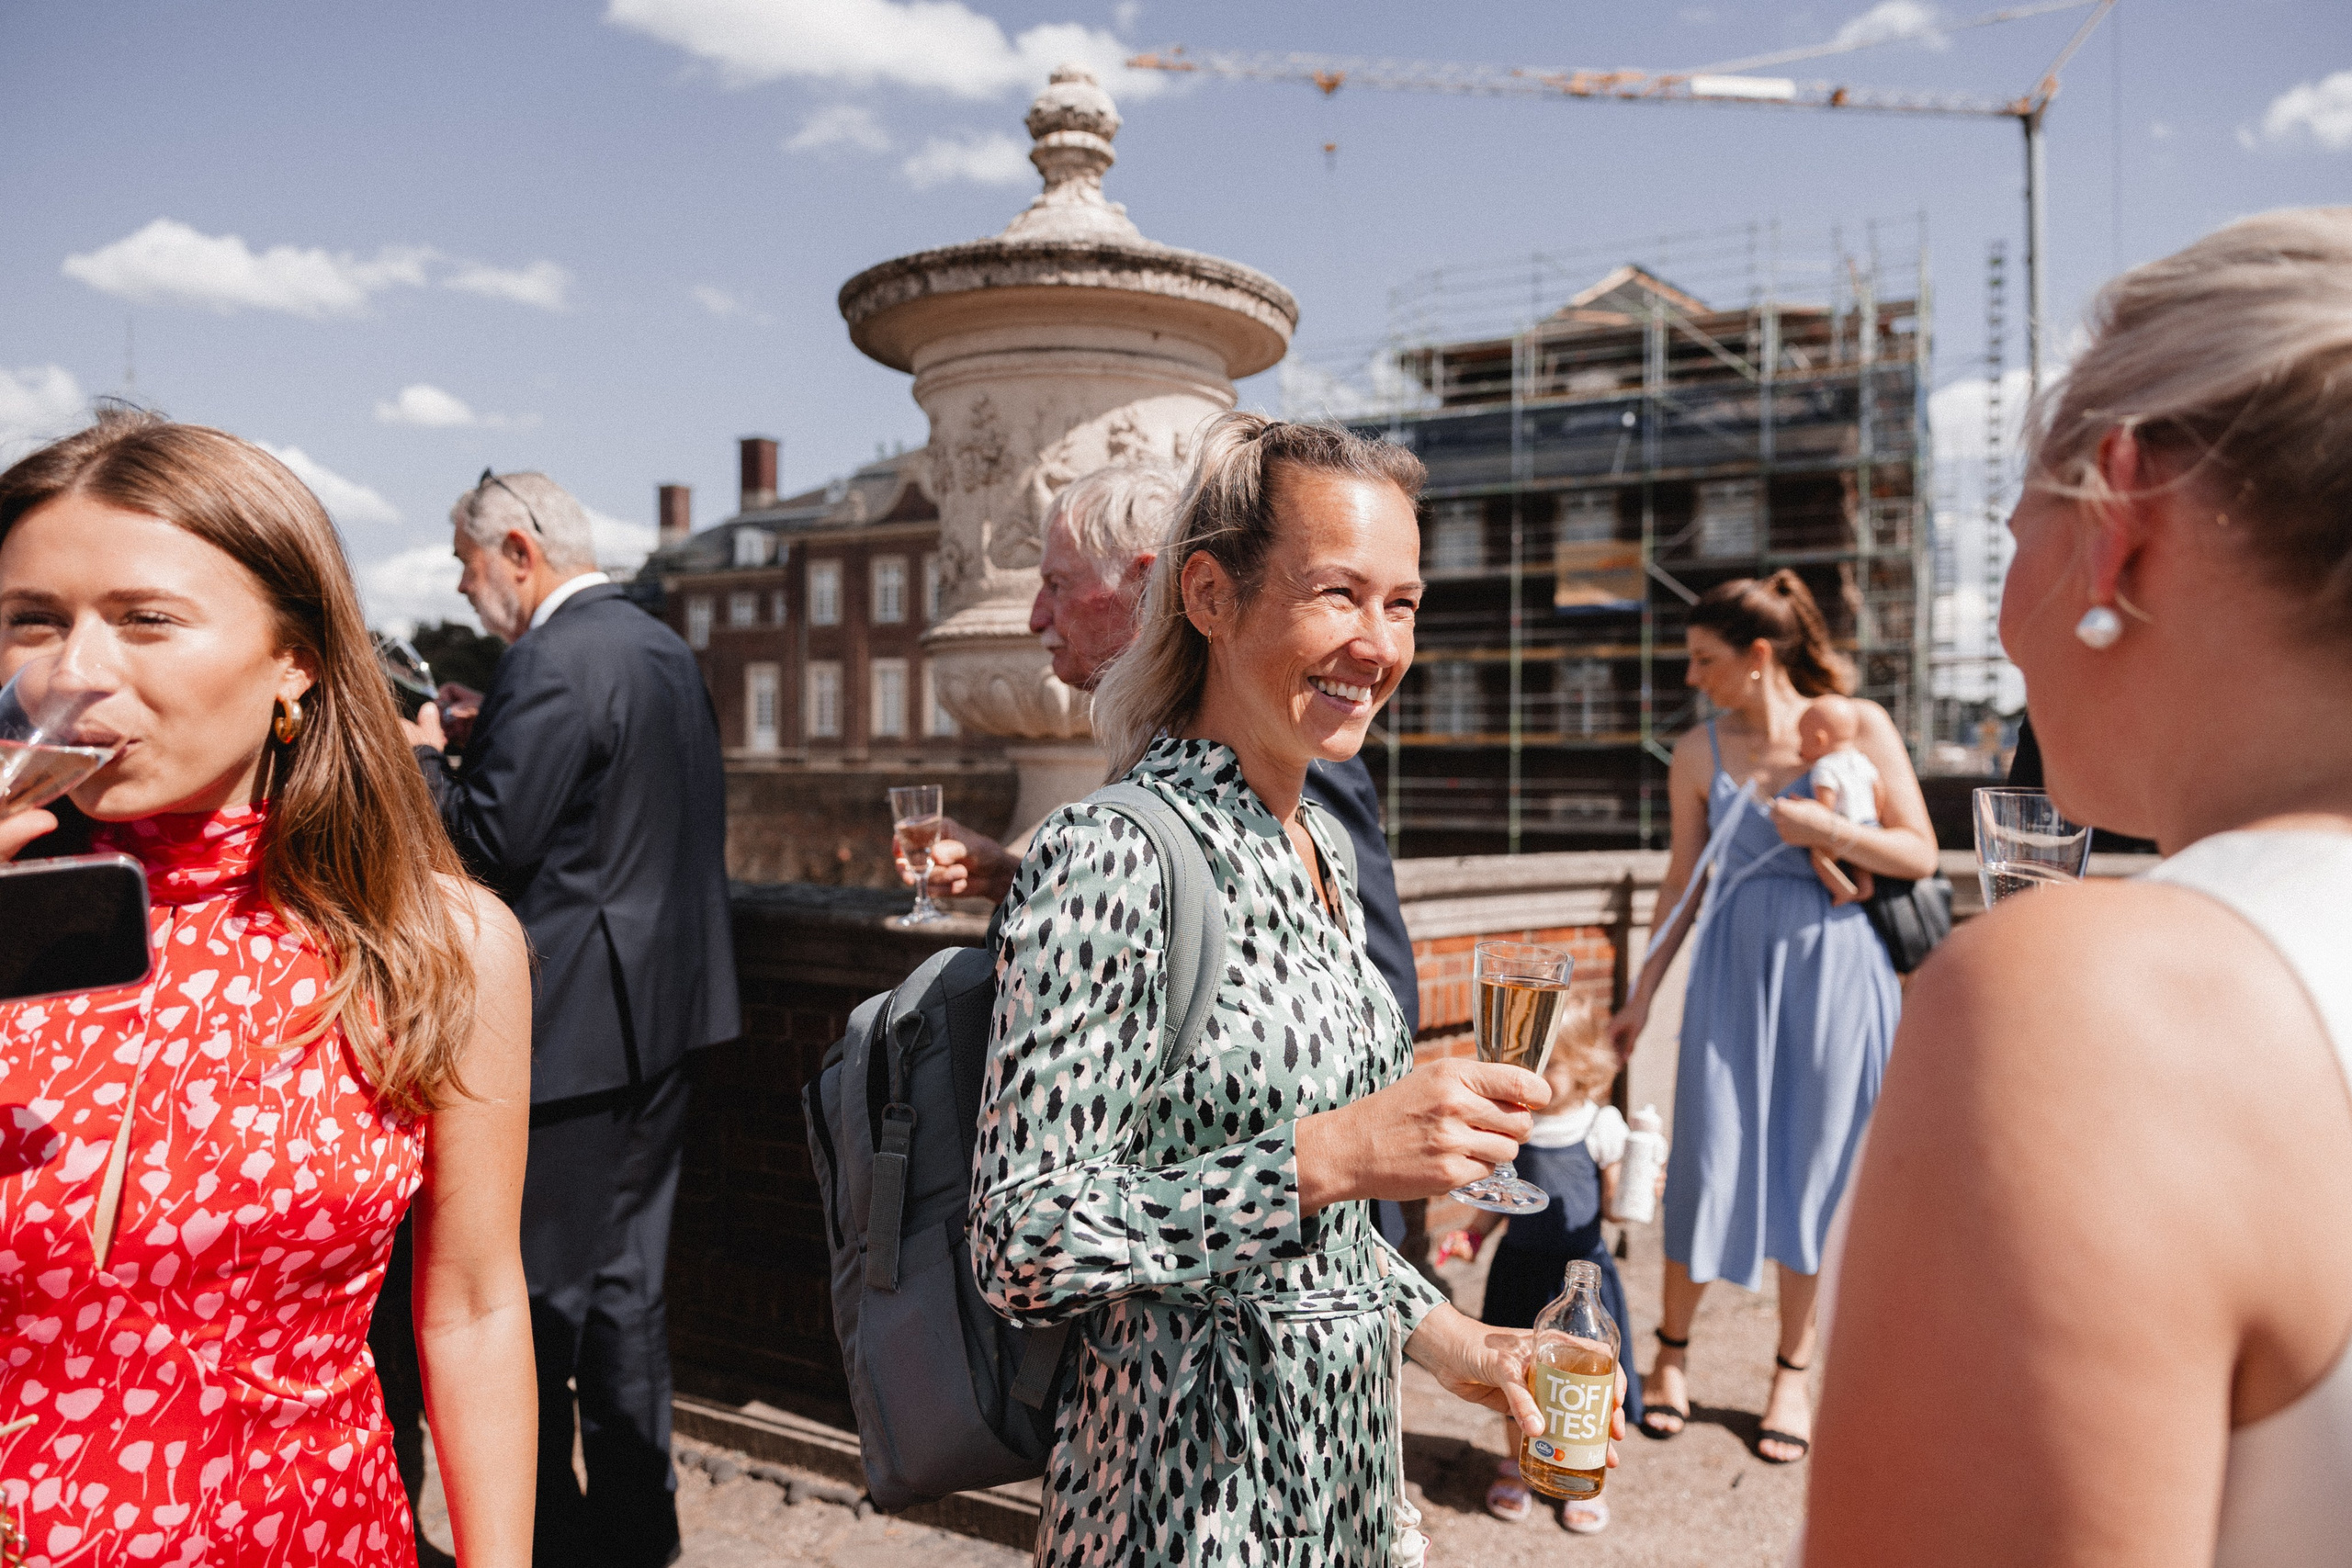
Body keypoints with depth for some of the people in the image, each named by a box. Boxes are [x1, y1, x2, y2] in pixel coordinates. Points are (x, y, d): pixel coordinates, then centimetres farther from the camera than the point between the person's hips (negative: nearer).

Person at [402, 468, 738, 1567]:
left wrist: (420, 755, -3)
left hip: (567, 1025, -9)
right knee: (627, 1280, 17)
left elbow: (490, 840, -20)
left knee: (534, 1294, 4)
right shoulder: (667, 650, 13)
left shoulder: (552, 664, -17)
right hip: (660, 1018, 9)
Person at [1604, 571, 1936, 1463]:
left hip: (1836, 968, -1)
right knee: (1709, 1160, 1)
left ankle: (1792, 1372, 25)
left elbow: (1920, 854, -3)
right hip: (1734, 967, 1)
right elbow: (1685, 880, 8)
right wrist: (1643, 992, 9)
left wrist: (1828, 831, -19)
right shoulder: (1700, 754, 1)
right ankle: (1672, 1350, 22)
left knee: (1816, 1165, 7)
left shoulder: (1858, 726, -5)